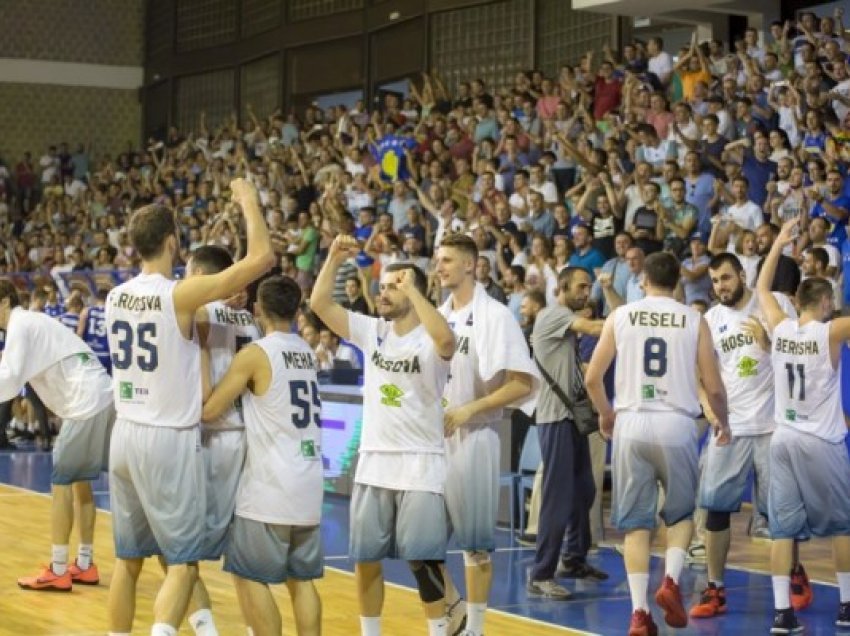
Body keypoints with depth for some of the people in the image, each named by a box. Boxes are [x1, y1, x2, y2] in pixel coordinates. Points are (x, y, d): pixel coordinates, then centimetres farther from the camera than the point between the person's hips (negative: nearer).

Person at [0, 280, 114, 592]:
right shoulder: (31, 321, 21)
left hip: (87, 404, -9)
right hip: (100, 399, 9)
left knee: (62, 482, -3)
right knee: (80, 482, 16)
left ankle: (58, 571, 0)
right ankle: (85, 565, 21)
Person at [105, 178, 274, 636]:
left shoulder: (116, 297, 6)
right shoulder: (181, 295, -14)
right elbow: (262, 258, -15)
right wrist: (248, 201, -1)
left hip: (125, 434, 6)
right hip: (169, 440, -6)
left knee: (128, 558, 15)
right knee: (183, 561, -1)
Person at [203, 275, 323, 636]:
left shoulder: (254, 354, -10)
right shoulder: (307, 353, 12)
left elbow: (209, 411, -6)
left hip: (271, 485, -7)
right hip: (309, 484, 7)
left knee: (248, 577, 2)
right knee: (301, 579, 12)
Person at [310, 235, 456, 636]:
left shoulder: (429, 341, -10)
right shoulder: (372, 332, 6)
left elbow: (447, 339, -35)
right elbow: (319, 303, 1)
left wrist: (412, 288, -30)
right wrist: (334, 259, -10)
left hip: (421, 465, -6)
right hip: (373, 463, 6)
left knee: (423, 559, -3)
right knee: (366, 558, 11)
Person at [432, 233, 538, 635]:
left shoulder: (494, 316, -10)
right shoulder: (437, 315, 11)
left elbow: (523, 384, -14)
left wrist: (468, 411, -19)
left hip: (472, 437, -7)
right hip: (432, 435, 7)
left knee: (475, 542, 1)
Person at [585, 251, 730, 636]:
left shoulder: (621, 316, 5)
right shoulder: (694, 320, 4)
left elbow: (592, 379, 5)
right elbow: (713, 387, 4)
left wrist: (605, 414, 25)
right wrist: (723, 423, 23)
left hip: (631, 424, 1)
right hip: (676, 424, 0)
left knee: (636, 522, 8)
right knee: (681, 513, 20)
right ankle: (671, 580, -4)